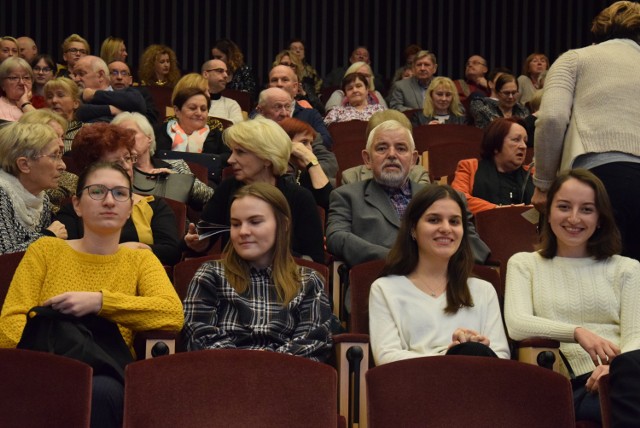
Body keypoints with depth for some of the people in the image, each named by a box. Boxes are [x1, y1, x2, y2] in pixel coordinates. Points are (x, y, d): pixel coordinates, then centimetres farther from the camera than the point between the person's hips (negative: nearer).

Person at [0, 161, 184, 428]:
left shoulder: (140, 260, 17)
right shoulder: (45, 251, 16)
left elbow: (173, 315, -3)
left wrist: (100, 301, -15)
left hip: (108, 378, 2)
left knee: (102, 390, -37)